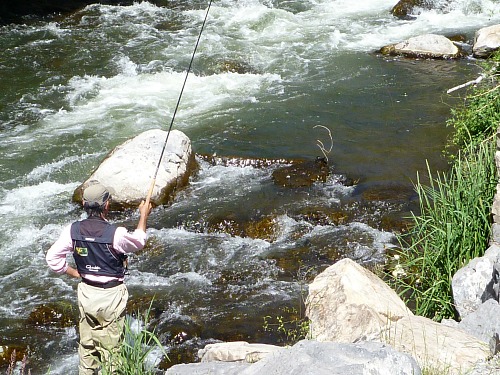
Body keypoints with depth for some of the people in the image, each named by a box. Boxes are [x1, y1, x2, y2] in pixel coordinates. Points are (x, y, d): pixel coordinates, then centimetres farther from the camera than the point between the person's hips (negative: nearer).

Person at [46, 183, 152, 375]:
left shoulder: (73, 230, -9)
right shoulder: (115, 233, -21)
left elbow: (52, 257, -4)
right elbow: (138, 241, -1)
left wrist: (74, 272, 9)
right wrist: (143, 215, 13)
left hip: (86, 292, 5)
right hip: (111, 295, -5)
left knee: (87, 343, 19)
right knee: (111, 344, 8)